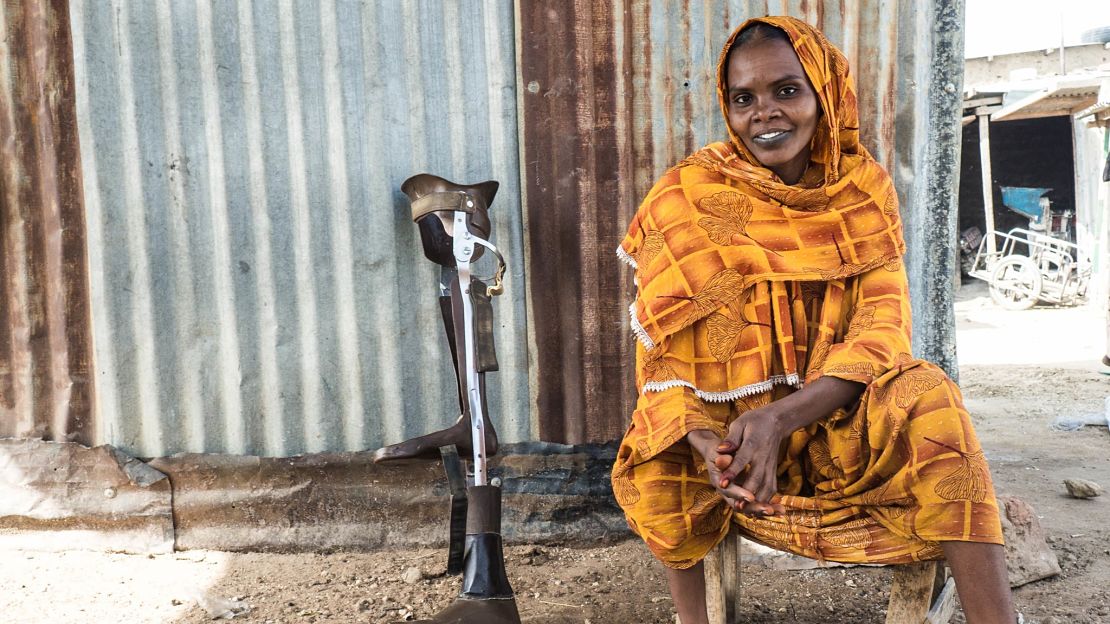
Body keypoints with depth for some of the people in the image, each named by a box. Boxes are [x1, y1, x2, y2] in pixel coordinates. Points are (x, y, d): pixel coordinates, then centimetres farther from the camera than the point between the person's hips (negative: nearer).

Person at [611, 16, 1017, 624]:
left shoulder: (863, 190, -2)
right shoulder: (685, 199, -8)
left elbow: (883, 324, -12)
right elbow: (661, 352, -10)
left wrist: (780, 418, -30)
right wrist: (703, 441, -32)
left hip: (837, 420, 1)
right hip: (722, 429, -1)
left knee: (926, 396, -28)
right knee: (651, 479, -31)